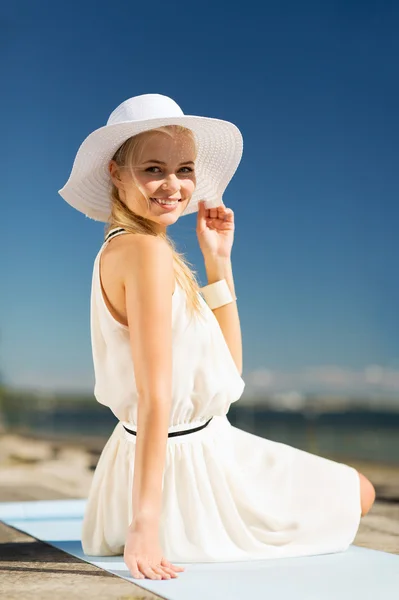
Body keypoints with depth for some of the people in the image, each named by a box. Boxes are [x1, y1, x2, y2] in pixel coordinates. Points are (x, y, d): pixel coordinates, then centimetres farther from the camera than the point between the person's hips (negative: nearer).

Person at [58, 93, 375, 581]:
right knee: (358, 492, 13)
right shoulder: (147, 251, -23)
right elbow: (155, 398, -28)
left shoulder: (119, 250, 6)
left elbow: (228, 369, 7)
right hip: (184, 463, -10)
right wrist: (145, 525, -27)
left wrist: (218, 262, 1)